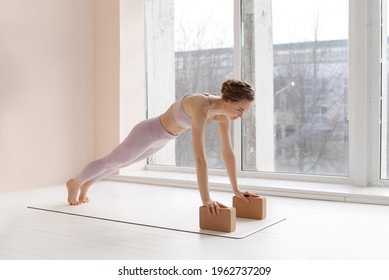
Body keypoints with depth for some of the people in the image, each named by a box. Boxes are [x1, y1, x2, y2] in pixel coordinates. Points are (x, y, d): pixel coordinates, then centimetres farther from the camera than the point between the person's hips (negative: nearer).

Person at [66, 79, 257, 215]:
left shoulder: (223, 113, -17)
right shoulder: (200, 109, -43)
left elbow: (227, 151, -11)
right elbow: (200, 157, -47)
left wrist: (235, 189, -10)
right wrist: (206, 199, -47)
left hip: (163, 136, 8)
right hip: (149, 132, -8)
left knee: (121, 163, 29)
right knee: (111, 161, 18)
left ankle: (86, 184, 56)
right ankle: (75, 183, 48)